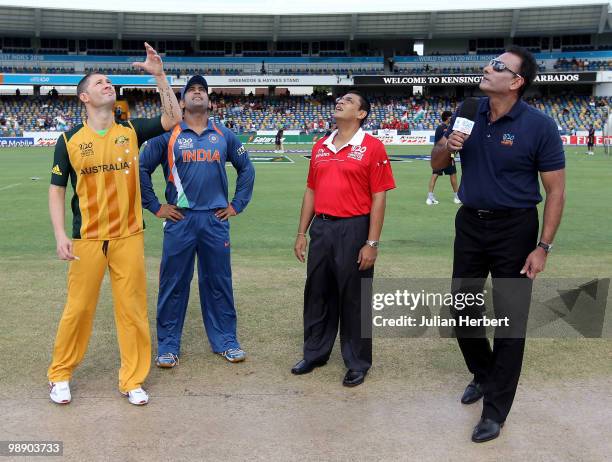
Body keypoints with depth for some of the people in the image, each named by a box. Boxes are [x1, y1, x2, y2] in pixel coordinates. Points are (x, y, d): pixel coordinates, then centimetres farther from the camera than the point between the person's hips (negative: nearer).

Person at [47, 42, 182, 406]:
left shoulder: (131, 131, 5)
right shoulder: (70, 140, 1)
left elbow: (173, 118, -2)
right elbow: (57, 189, 4)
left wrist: (159, 75, -9)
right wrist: (60, 235, -5)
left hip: (129, 236, 1)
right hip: (87, 238, -1)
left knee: (133, 308, 4)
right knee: (78, 308, 6)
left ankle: (132, 380, 18)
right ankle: (60, 375, 26)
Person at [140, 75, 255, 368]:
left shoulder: (224, 135, 9)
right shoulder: (168, 135, 2)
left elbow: (246, 169, 17)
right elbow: (141, 169, 4)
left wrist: (237, 204, 10)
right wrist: (155, 207, 0)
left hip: (216, 220, 2)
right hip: (180, 220, -2)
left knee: (218, 282, 9)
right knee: (173, 283, 4)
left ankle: (225, 341, 21)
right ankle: (168, 345, 16)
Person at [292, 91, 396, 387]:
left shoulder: (372, 147, -6)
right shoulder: (320, 147, 12)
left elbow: (379, 198, -9)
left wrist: (372, 243, -13)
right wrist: (301, 233, 13)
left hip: (354, 229, -5)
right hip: (321, 227, 6)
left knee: (354, 298, 5)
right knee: (317, 293, 14)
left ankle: (357, 363, 22)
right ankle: (315, 353, 32)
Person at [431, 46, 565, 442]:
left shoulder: (539, 126, -14)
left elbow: (556, 190, -10)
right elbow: (437, 165, 9)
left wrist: (543, 247, -14)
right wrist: (447, 146, -15)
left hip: (514, 229, -5)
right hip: (470, 223, 5)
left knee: (511, 320, 3)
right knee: (462, 309, 15)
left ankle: (495, 410, 18)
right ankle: (483, 374, 41)